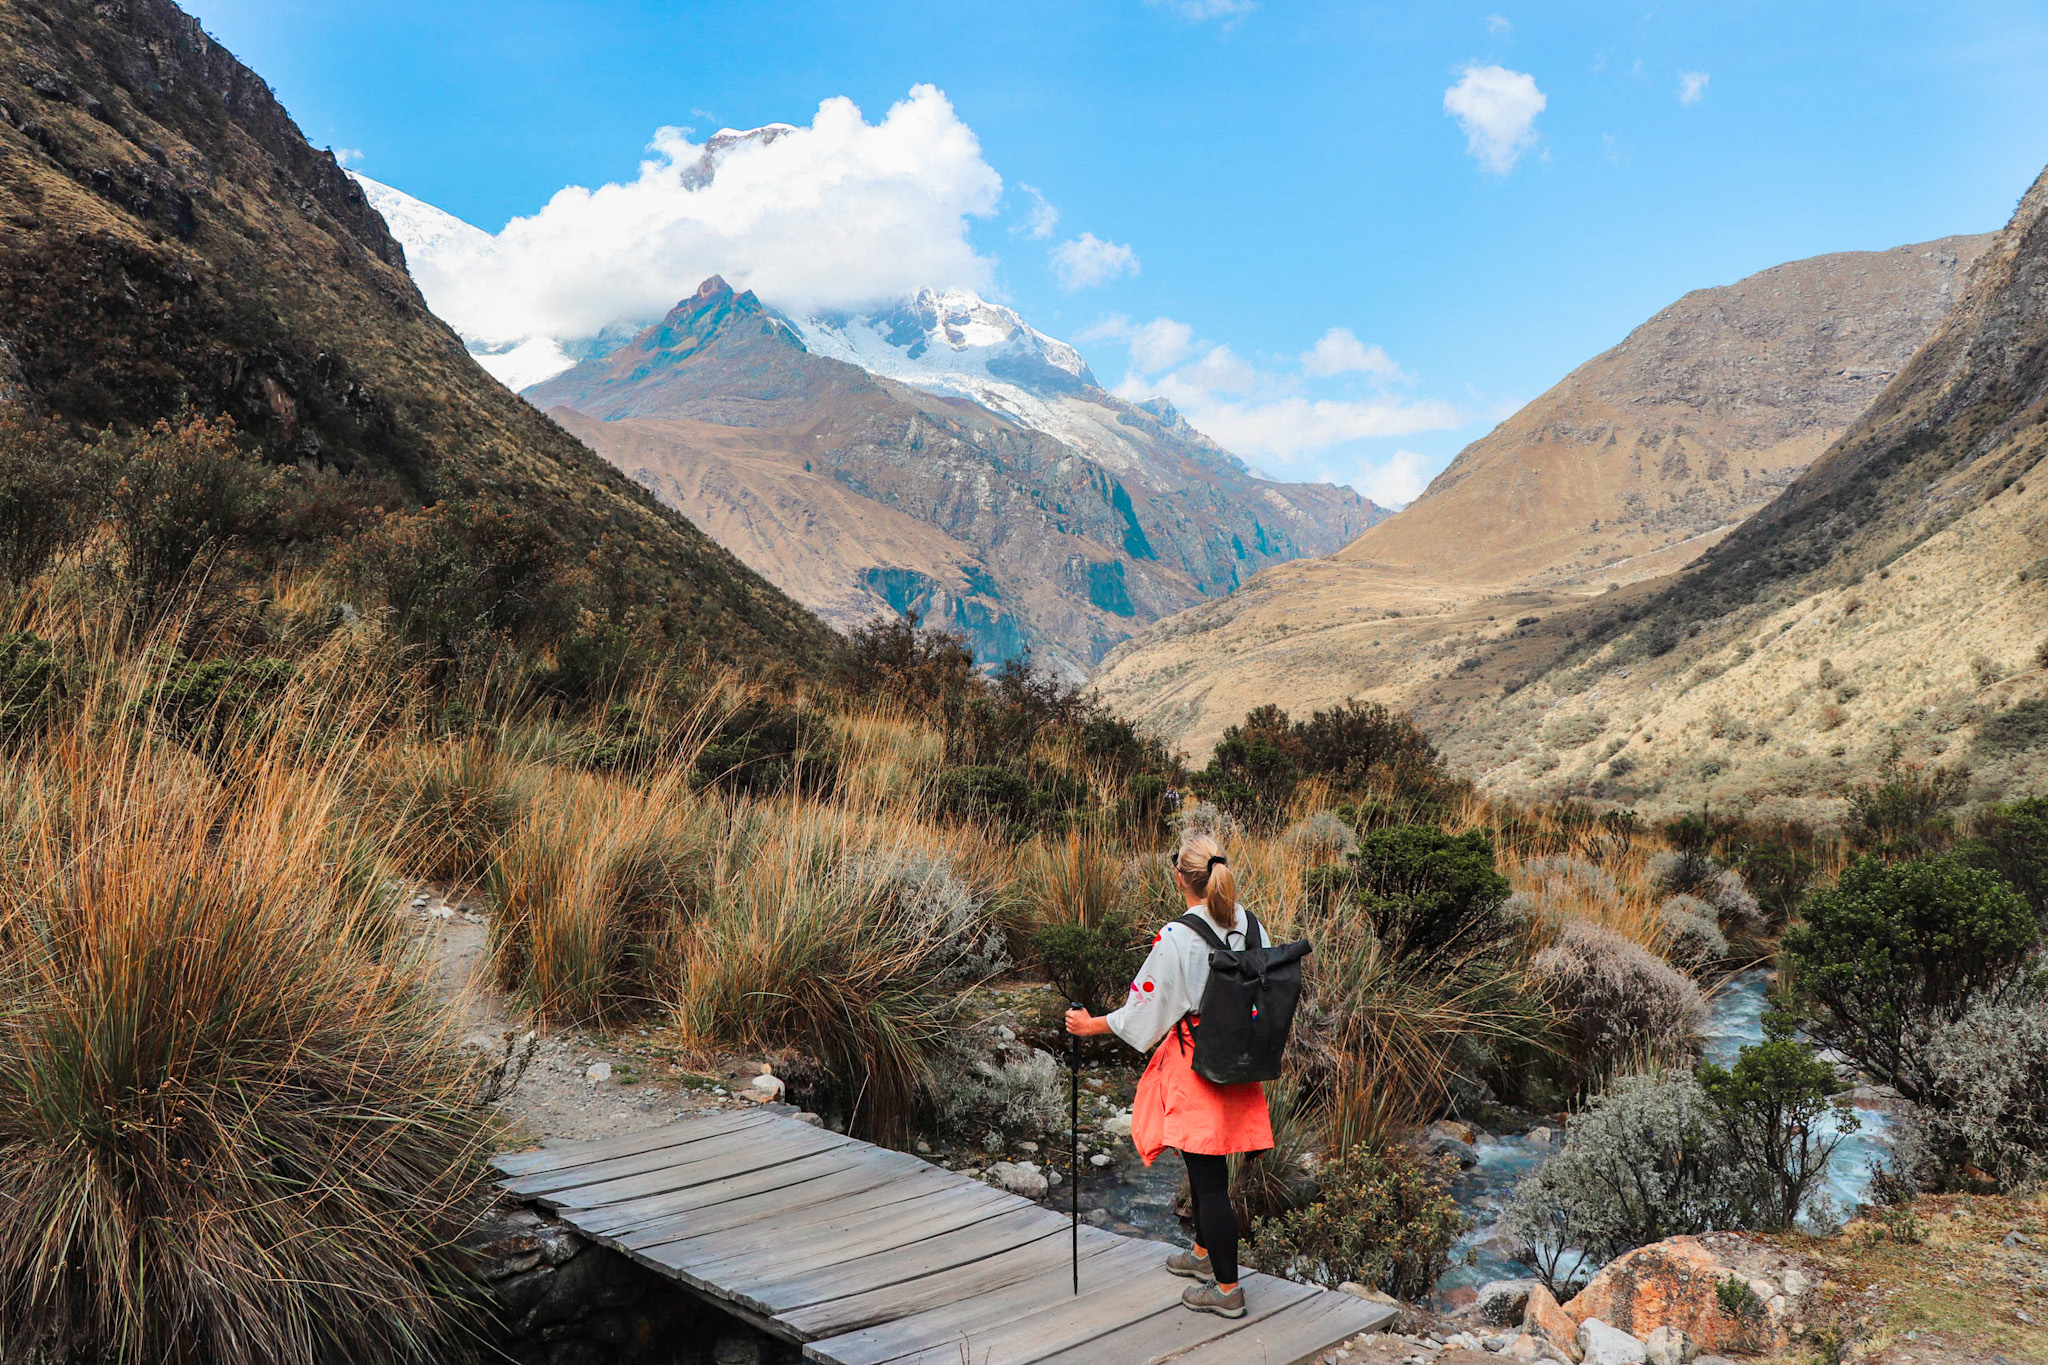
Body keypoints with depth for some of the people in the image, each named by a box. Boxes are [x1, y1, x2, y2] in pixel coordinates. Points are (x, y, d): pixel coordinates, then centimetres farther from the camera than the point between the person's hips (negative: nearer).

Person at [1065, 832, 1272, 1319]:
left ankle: (1226, 1288, 13)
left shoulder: (1178, 938, -21)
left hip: (1195, 1065, -7)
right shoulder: (1248, 924, -1)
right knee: (1206, 1165, 24)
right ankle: (1204, 1252, 42)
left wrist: (1093, 1025, 2)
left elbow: (1147, 1004, -13)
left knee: (1208, 1176, 3)